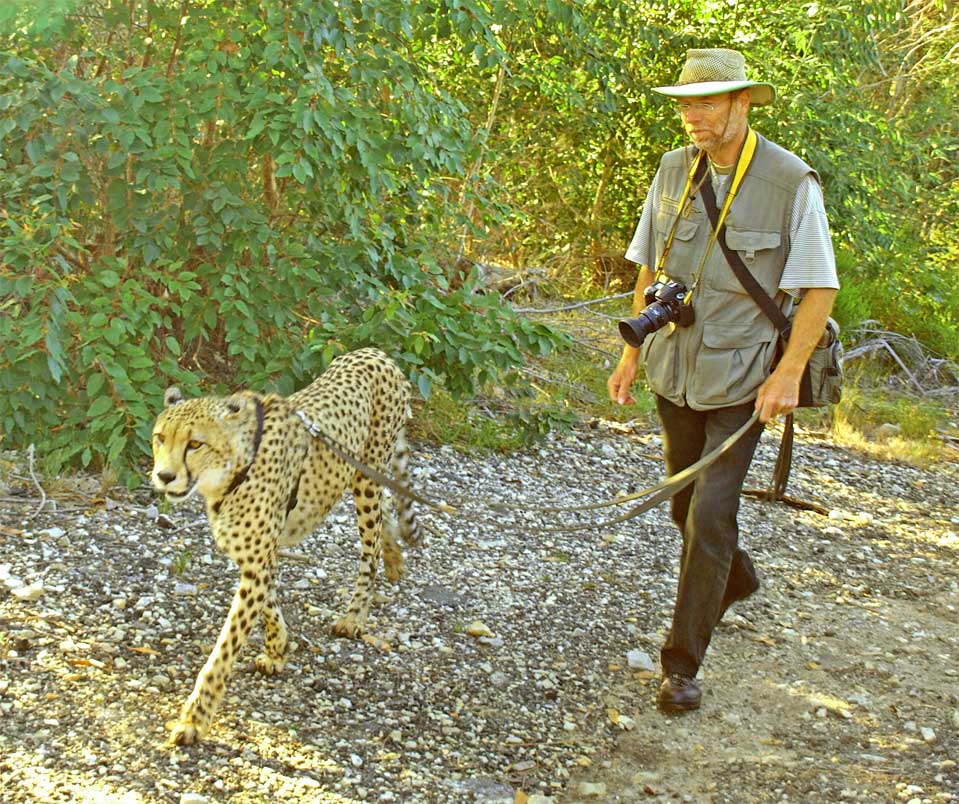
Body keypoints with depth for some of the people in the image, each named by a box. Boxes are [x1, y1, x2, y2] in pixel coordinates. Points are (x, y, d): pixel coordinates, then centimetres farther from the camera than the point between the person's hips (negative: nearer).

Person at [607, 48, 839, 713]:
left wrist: (788, 372, -16)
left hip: (741, 383, -5)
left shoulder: (792, 182, -13)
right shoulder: (674, 172, 2)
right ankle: (736, 581, 49)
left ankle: (683, 664, 1)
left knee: (710, 514, -10)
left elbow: (821, 288, -9)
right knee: (686, 505, 19)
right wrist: (632, 354, 8)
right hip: (673, 374, 5)